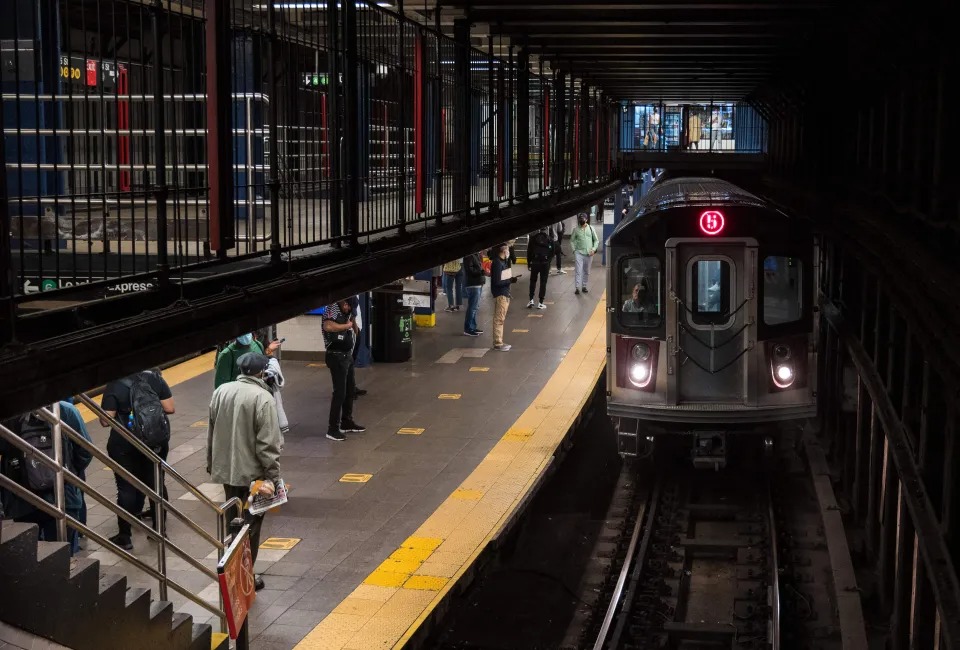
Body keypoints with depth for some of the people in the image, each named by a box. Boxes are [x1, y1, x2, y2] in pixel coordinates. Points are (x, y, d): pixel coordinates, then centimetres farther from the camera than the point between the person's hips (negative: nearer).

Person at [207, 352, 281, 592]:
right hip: (252, 472, -6)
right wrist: (272, 475, -15)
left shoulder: (221, 392, 3)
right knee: (250, 525, 6)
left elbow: (211, 433, 11)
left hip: (225, 469, 6)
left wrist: (211, 463, 21)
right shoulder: (263, 399, -18)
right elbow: (268, 443, -20)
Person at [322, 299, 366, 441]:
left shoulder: (347, 312, 12)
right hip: (337, 356, -9)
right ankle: (332, 429, -3)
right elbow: (328, 326, -34)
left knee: (350, 389, 18)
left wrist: (352, 320, 0)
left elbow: (355, 332, 17)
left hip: (347, 355, 9)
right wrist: (347, 325, -19)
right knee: (340, 392, -8)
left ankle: (347, 422, 32)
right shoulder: (333, 308, -14)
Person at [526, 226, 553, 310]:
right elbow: (552, 252, -2)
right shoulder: (549, 238, -3)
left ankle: (531, 300, 7)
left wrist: (529, 262, 7)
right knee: (543, 282, 4)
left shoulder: (533, 237, -1)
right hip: (545, 263, -1)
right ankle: (540, 303, 2)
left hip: (534, 262, 1)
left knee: (533, 281, 15)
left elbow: (529, 251, 0)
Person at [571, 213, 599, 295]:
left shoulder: (591, 228, 4)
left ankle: (584, 286, 21)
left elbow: (596, 240, 7)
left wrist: (594, 249, -6)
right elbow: (572, 240, 10)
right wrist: (574, 249, -2)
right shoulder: (576, 229, 2)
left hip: (589, 254, 2)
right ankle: (577, 288, -11)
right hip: (579, 253, -1)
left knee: (586, 271, 9)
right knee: (578, 270, -9)